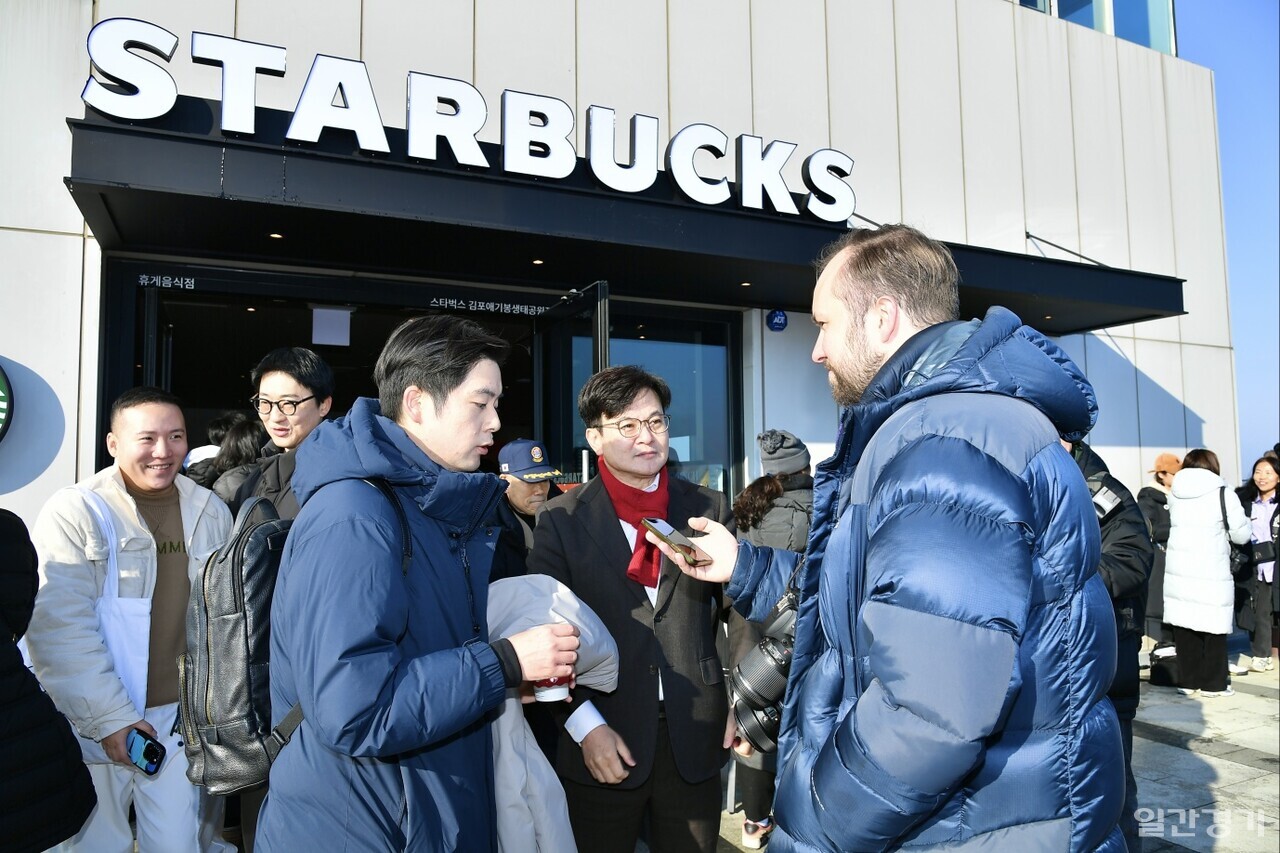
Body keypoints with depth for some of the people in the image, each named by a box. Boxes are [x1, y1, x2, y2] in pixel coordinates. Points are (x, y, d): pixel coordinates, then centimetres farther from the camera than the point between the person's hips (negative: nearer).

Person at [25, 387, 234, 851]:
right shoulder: (74, 512, -10)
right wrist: (108, 717, -16)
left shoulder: (211, 512, 2)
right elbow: (60, 628, -14)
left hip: (183, 718, 3)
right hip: (95, 725, -2)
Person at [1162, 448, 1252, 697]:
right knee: (1214, 629, 6)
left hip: (1177, 571, 4)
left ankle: (1188, 681, 14)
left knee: (1183, 629, 8)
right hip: (1211, 573, -4)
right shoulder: (1223, 494, -6)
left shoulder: (1174, 494, 7)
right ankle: (1213, 684, 12)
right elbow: (1241, 535, 0)